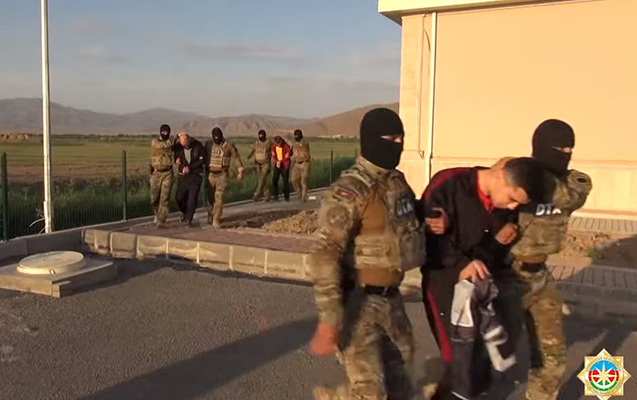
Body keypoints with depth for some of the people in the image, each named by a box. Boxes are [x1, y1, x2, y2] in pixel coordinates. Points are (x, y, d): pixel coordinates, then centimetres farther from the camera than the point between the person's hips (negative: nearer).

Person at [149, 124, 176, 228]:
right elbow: (164, 145, -14)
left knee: (164, 198, -7)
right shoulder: (154, 142, 0)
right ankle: (157, 214, 35)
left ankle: (161, 220, -3)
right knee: (154, 198, 6)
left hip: (168, 173, -1)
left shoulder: (172, 141, 3)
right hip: (156, 173, 1)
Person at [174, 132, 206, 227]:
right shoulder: (178, 146, -4)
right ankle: (185, 212, 33)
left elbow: (202, 160, -6)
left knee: (192, 197, -8)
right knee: (180, 197, 3)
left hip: (196, 175, -3)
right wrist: (182, 167, -10)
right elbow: (175, 157, 10)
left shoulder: (198, 146, -10)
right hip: (183, 175, 3)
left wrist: (190, 167, -13)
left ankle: (189, 220, -1)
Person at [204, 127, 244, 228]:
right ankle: (210, 216, 29)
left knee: (219, 197, -13)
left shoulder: (228, 146, -6)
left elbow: (236, 157, 1)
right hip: (210, 174, 3)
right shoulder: (208, 144, 1)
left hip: (222, 175, -3)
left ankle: (216, 220, -12)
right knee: (210, 197, 9)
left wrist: (240, 171, 0)